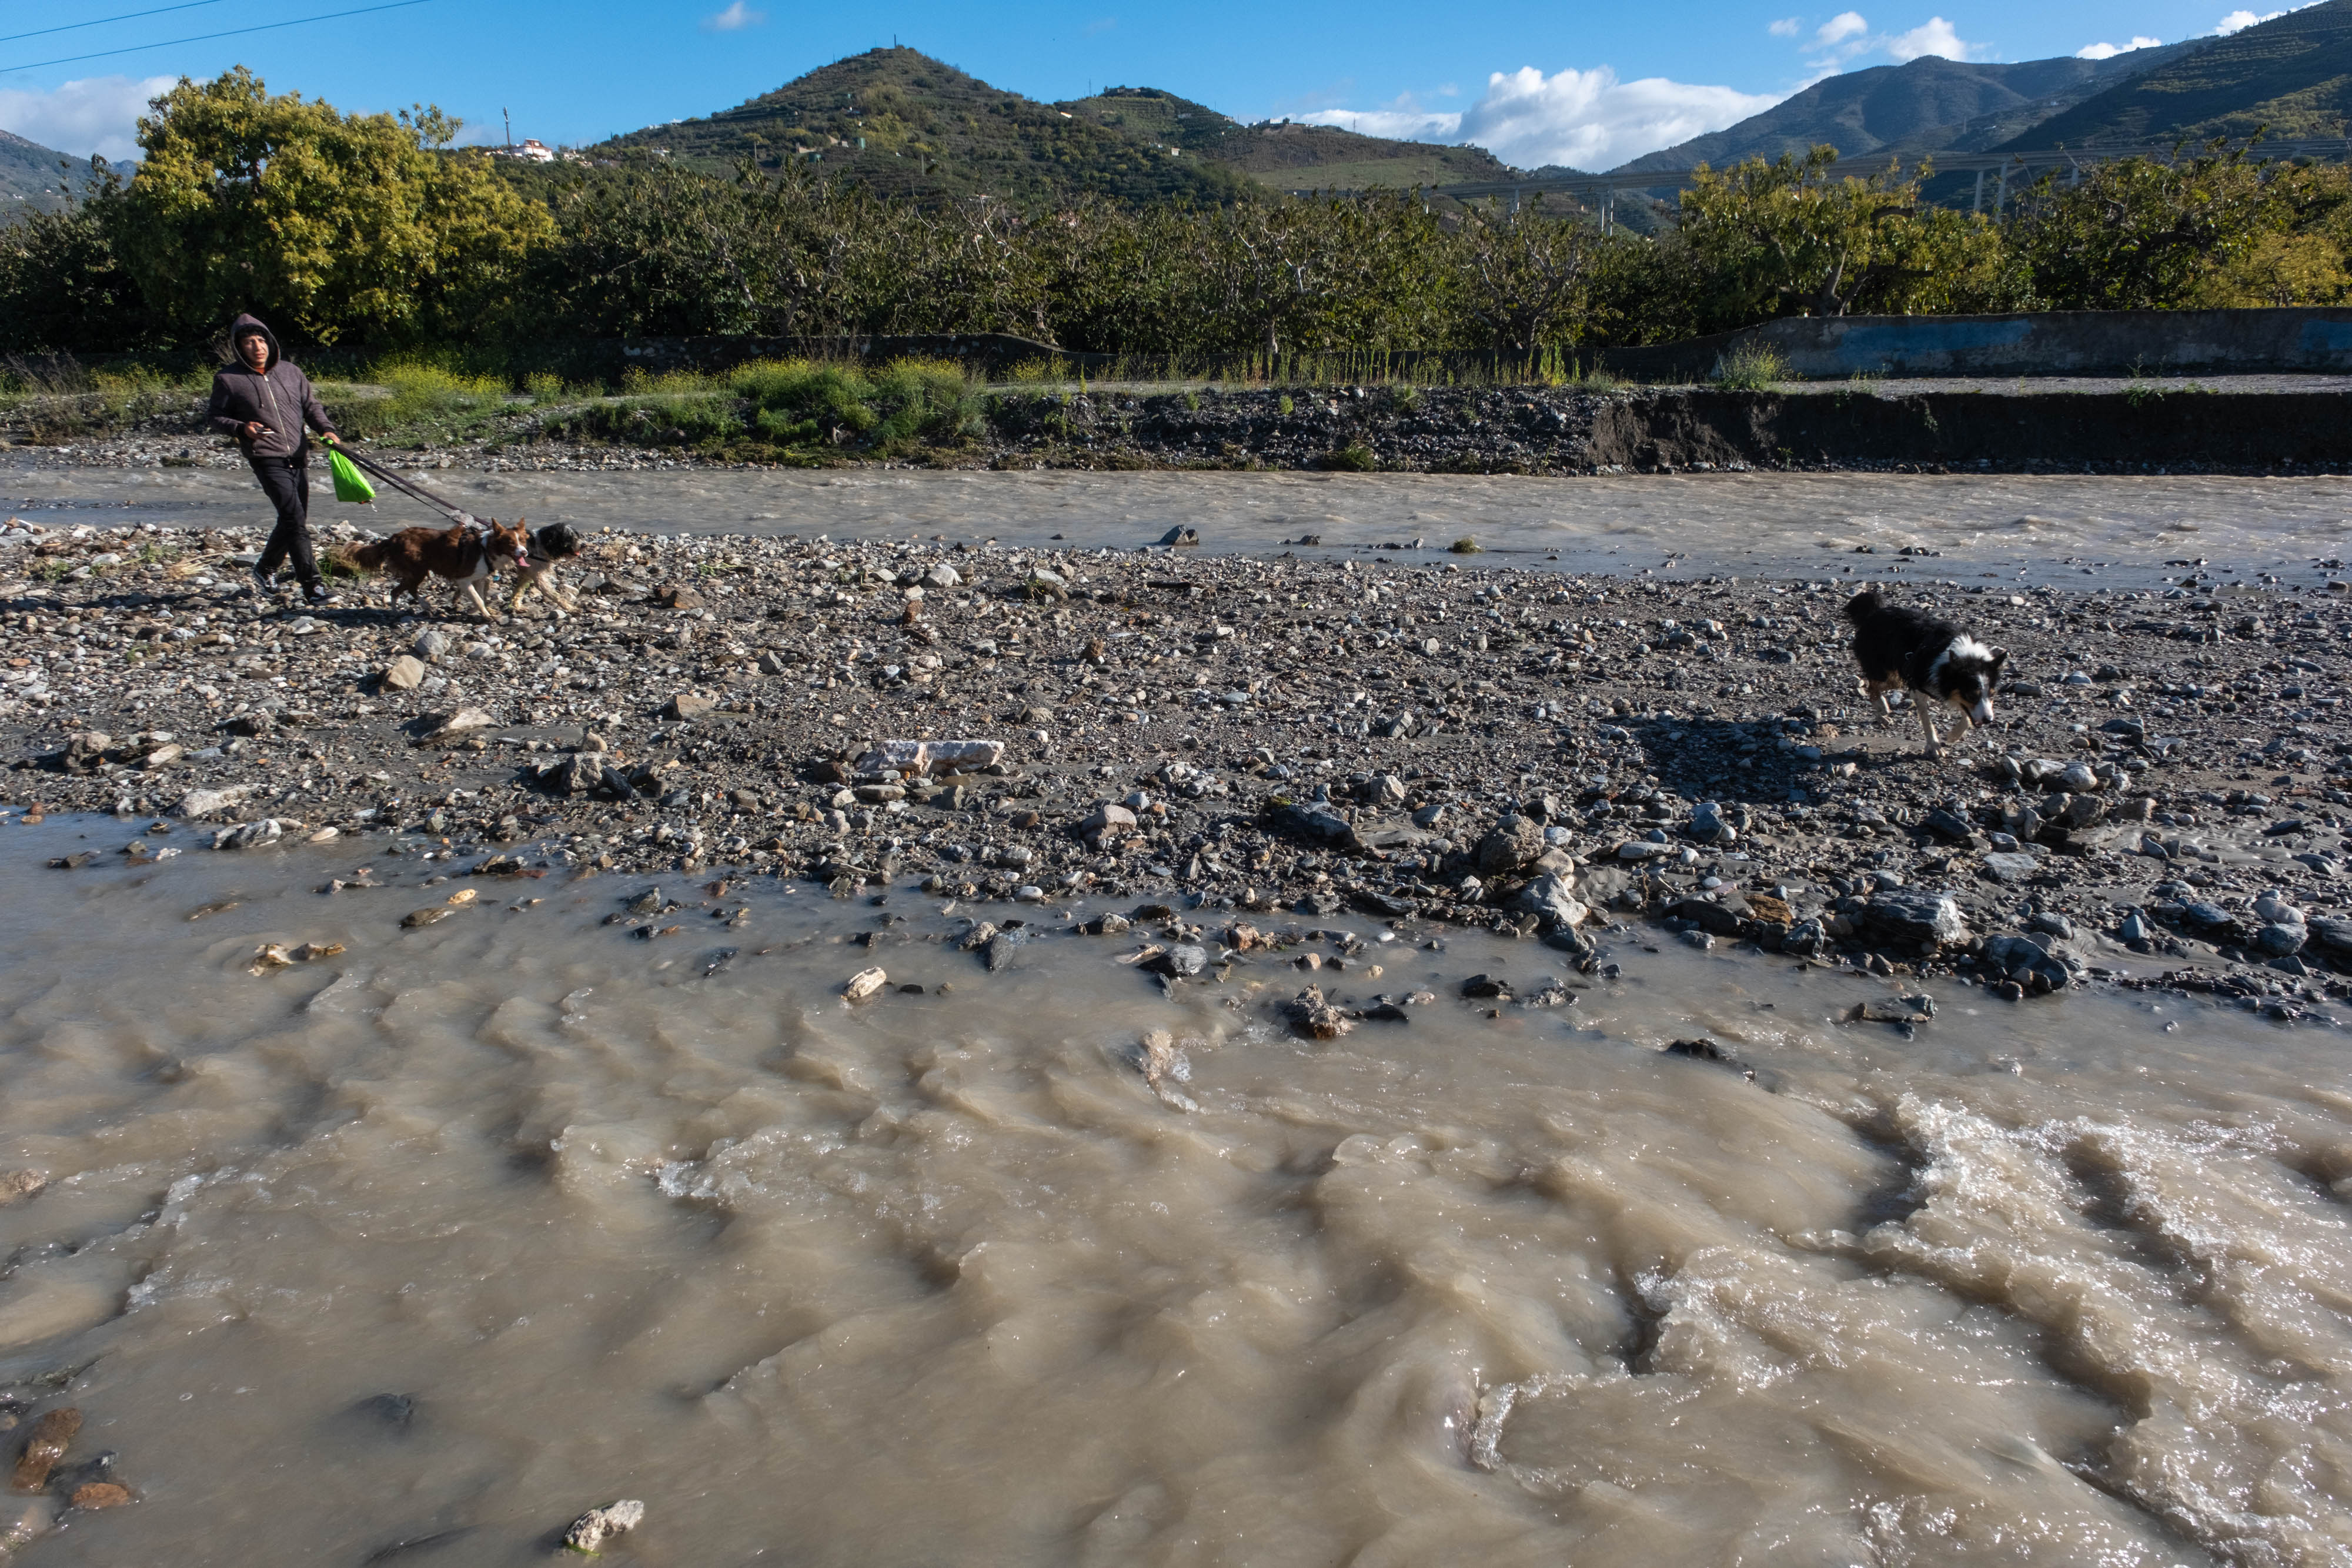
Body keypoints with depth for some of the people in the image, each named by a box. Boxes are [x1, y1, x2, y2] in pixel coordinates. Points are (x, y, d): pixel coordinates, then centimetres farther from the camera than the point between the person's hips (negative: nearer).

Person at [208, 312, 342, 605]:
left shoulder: (291, 372, 13)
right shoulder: (228, 379, 1)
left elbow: (311, 406, 14)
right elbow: (218, 418, 5)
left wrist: (326, 429, -5)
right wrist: (242, 428, -15)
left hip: (299, 458, 5)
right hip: (267, 460, -5)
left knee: (294, 520, 12)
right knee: (295, 518, -18)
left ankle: (266, 568, 36)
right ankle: (311, 584, -18)